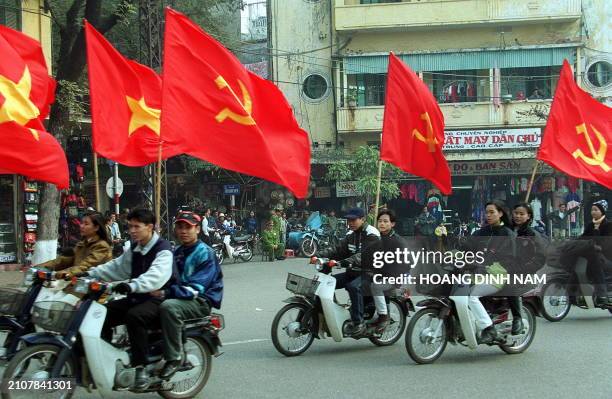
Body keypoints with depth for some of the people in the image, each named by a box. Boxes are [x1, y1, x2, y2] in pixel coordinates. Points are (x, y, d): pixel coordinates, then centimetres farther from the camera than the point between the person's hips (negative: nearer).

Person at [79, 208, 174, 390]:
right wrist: (91, 274, 3)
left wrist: (132, 285, -49)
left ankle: (141, 368, -28)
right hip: (136, 297, 9)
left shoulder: (163, 249, -15)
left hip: (157, 299, -9)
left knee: (134, 316, -36)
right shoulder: (134, 248, 15)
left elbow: (156, 275, -33)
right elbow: (117, 266, 17)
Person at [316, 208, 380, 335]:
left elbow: (366, 254, -27)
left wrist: (347, 262, -41)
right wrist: (320, 254, -11)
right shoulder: (351, 235, 16)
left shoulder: (372, 235, -11)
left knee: (353, 286, -36)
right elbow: (338, 249, 6)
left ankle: (358, 322, -30)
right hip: (353, 272, 9)